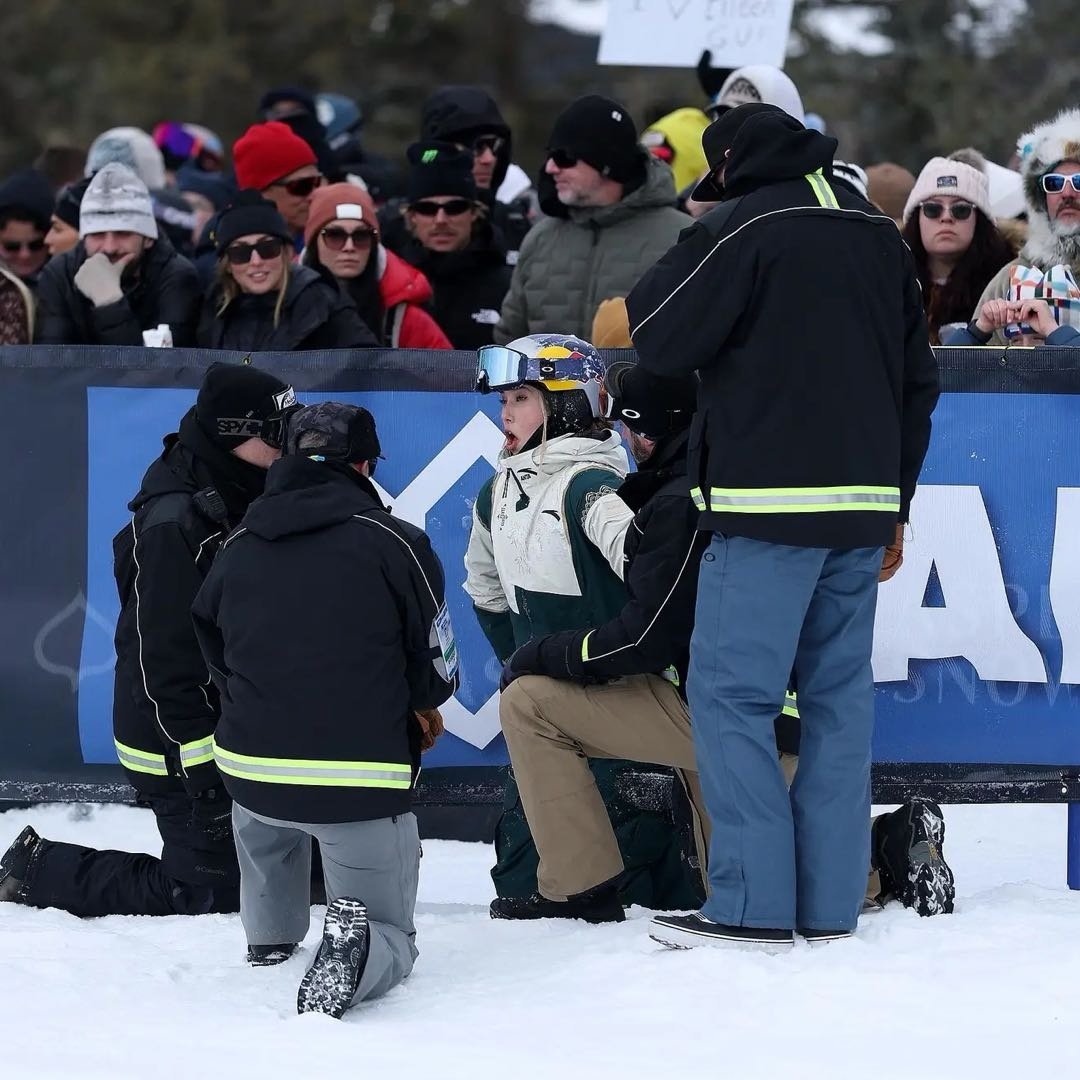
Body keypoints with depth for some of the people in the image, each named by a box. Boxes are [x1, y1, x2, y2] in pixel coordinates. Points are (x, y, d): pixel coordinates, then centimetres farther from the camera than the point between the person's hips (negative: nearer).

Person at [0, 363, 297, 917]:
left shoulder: (238, 501, 5)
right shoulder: (173, 523, -25)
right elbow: (165, 661, -25)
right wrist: (202, 768, -23)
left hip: (235, 723, 9)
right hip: (182, 747, -9)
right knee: (210, 890, -3)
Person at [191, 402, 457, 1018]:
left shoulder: (238, 547, 9)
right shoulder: (393, 542, -6)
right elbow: (436, 662, -1)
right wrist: (421, 705, 22)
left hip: (251, 768, 4)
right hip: (360, 777, -4)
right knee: (391, 937, 10)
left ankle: (270, 937, 42)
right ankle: (357, 949, -22)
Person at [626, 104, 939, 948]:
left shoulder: (744, 227, -7)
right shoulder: (881, 237, 15)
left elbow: (663, 342, -7)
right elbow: (919, 377, 19)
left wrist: (658, 284, 13)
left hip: (770, 502, -7)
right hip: (865, 504, 7)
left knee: (731, 693, -3)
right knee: (841, 695, 9)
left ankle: (754, 904, -9)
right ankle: (832, 902, 8)